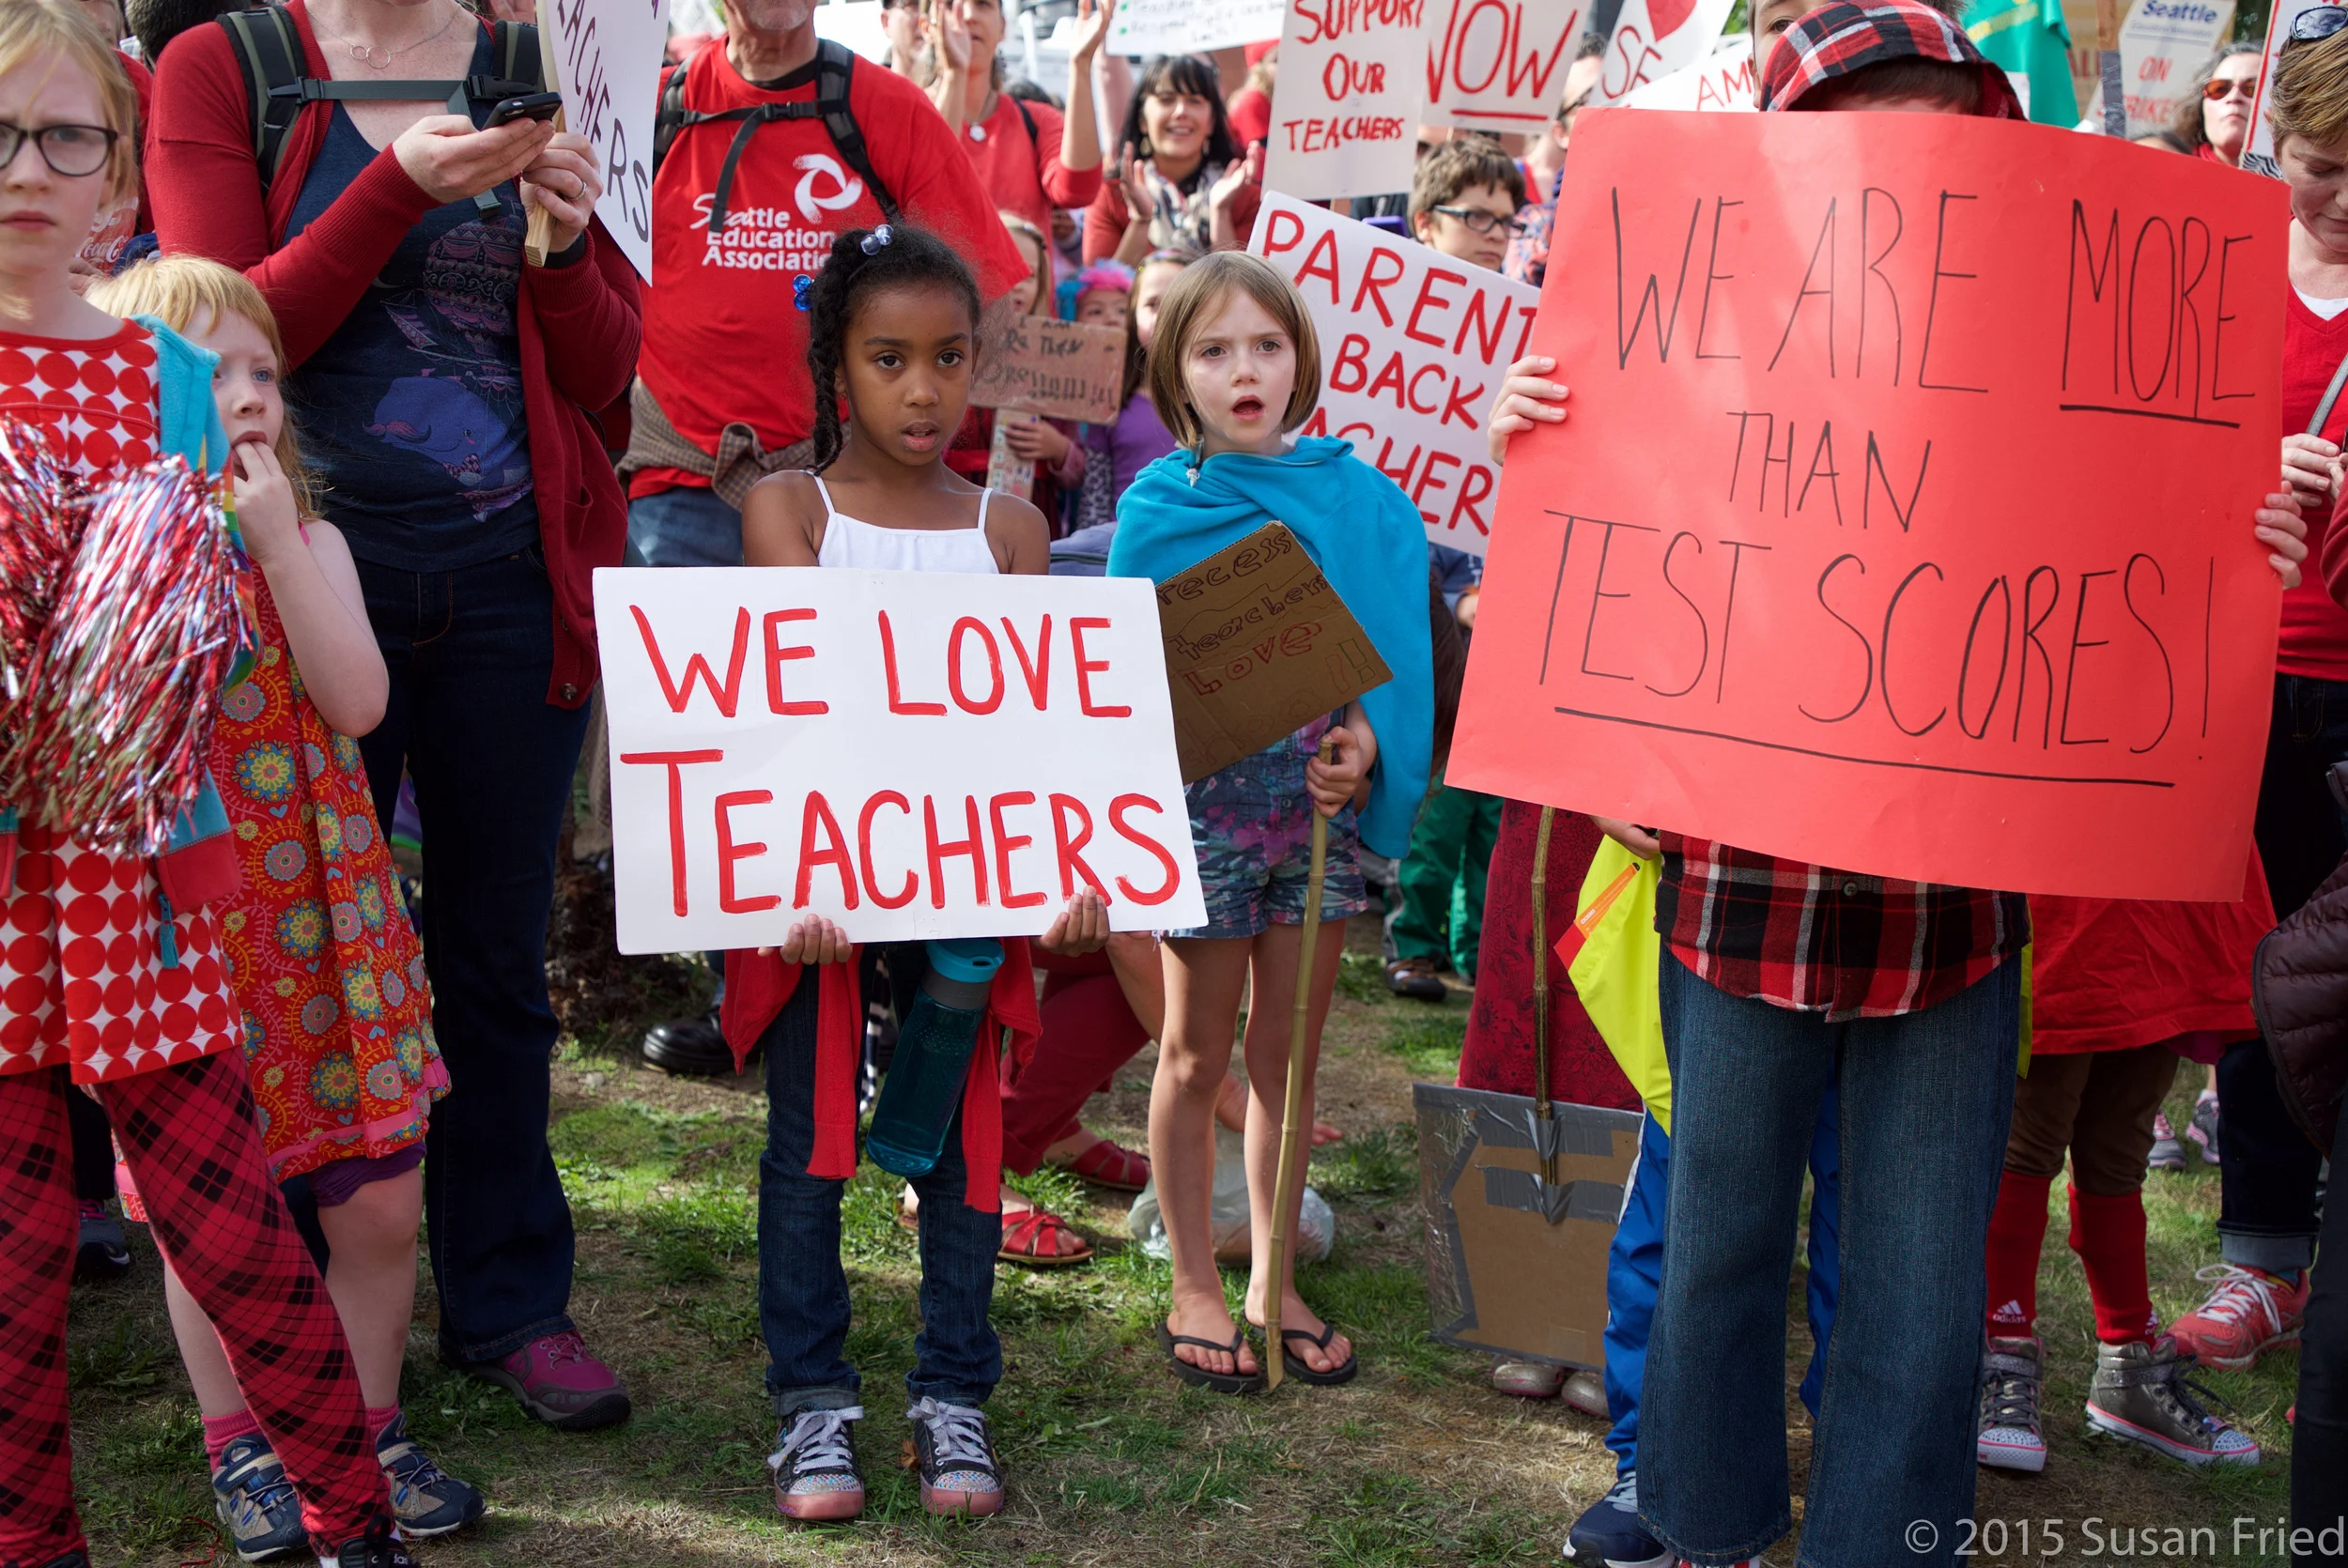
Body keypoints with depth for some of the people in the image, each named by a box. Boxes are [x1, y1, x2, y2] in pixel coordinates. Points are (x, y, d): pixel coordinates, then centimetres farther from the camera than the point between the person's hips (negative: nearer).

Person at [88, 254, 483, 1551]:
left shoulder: (313, 543, 3)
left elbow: (356, 700, -13)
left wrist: (276, 540, -18)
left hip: (323, 916, 3)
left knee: (379, 1197, 5)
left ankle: (370, 1426, 25)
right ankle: (240, 1448, 27)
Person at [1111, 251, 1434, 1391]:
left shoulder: (1359, 497, 0)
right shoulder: (1155, 510, -4)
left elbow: (1394, 650, 0)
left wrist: (1367, 748, -18)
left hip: (1323, 799, 3)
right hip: (1206, 799, -2)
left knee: (1291, 1051, 12)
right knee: (1199, 1055, 8)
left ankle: (1275, 1284, 24)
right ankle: (1195, 1288, 22)